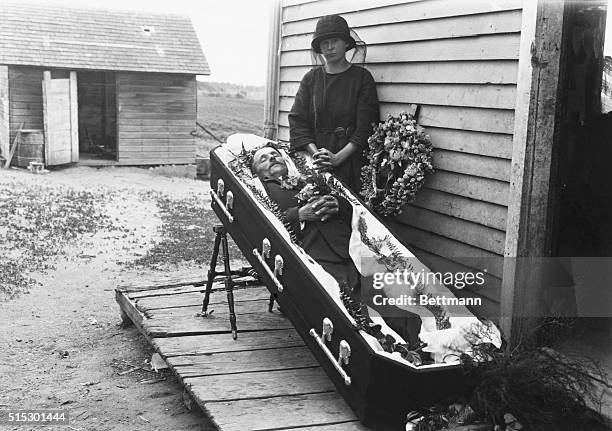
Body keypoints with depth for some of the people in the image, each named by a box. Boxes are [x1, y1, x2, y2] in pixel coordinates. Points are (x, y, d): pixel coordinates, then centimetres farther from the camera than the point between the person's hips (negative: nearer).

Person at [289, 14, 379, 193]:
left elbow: (365, 128, -5)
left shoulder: (362, 77, 2)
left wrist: (337, 158, -15)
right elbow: (297, 120, 3)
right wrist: (315, 153, -12)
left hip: (350, 160, -2)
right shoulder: (311, 78, 10)